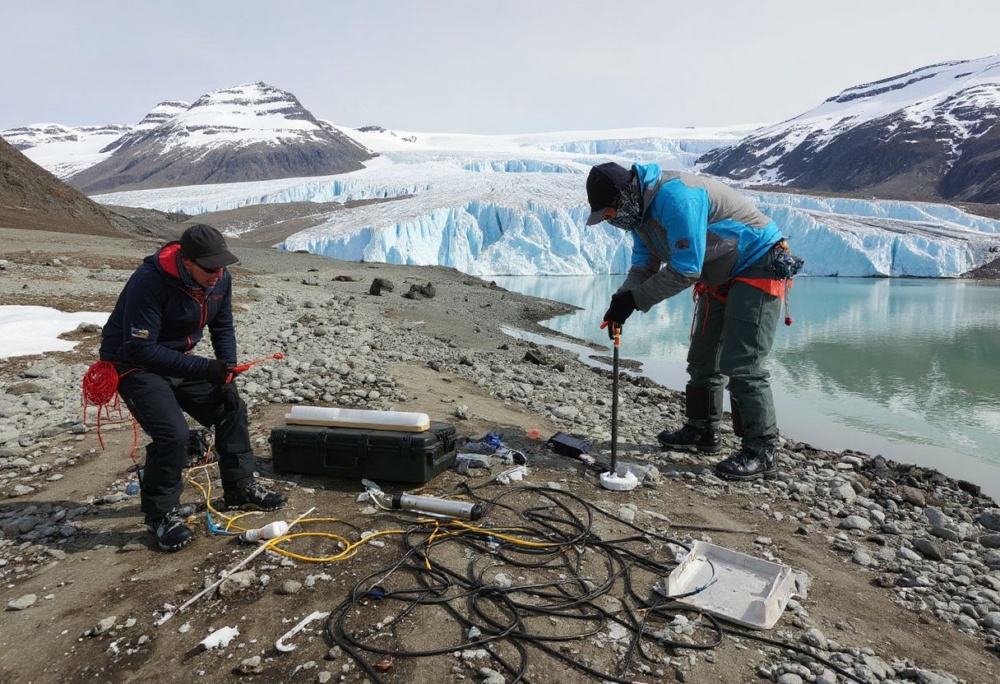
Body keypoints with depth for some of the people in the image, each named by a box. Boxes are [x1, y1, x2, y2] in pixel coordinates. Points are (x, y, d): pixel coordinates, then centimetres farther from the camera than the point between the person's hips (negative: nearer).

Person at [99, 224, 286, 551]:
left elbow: (223, 329, 3)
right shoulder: (149, 281, -31)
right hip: (134, 364, -7)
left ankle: (240, 487, 21)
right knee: (172, 434, -22)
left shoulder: (220, 279, -11)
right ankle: (160, 514, 1)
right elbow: (141, 349, -31)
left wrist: (227, 375, -7)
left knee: (232, 408, 4)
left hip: (181, 360, 7)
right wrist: (203, 368, -34)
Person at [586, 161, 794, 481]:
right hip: (720, 277, 10)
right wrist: (621, 300, -13)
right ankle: (702, 430, 27)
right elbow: (643, 267, 5)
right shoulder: (640, 209, 1)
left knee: (742, 365, -14)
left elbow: (685, 270, -30)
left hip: (758, 266, -10)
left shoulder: (675, 197, -30)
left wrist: (635, 298, -24)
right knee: (703, 359, 14)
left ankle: (761, 451, -3)